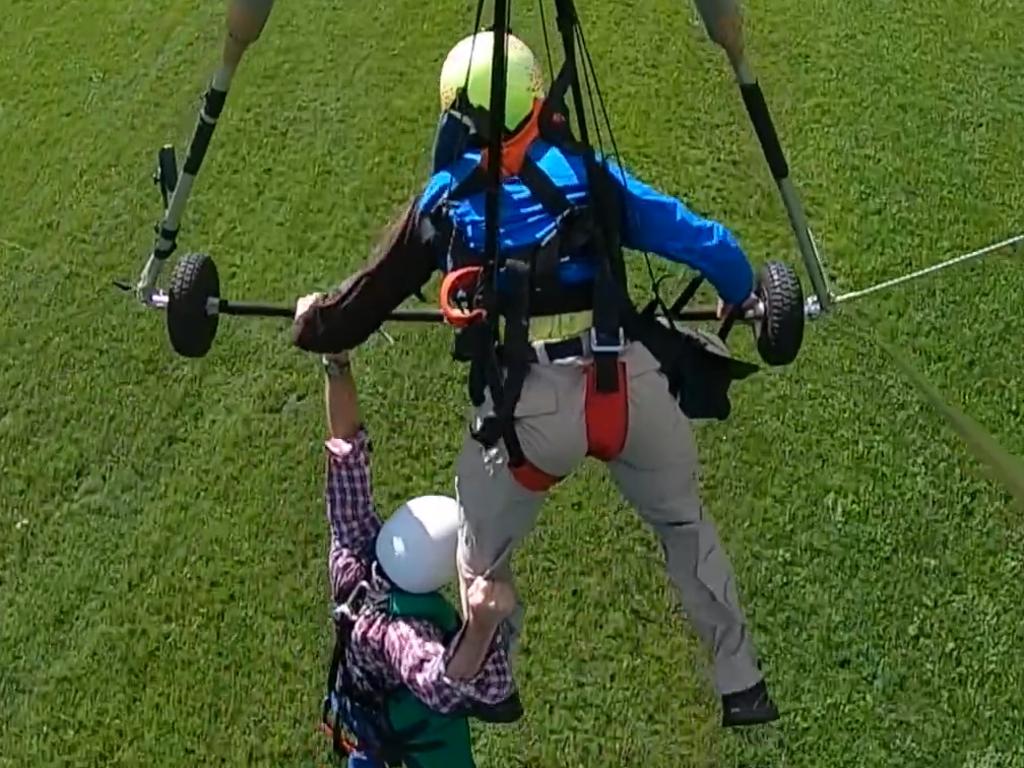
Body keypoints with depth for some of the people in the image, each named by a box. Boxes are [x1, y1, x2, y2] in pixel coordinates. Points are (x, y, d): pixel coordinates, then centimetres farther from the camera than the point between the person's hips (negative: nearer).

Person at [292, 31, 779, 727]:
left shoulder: (445, 201, 12)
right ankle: (743, 688, 30)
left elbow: (377, 291, 19)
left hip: (528, 403, -2)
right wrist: (741, 296, 34)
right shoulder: (592, 177, 13)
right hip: (632, 381, 2)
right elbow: (708, 244, 13)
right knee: (685, 522, 25)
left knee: (480, 555, 22)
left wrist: (315, 327, 39)